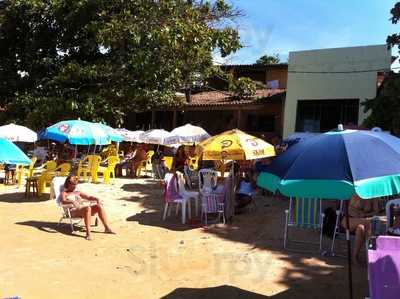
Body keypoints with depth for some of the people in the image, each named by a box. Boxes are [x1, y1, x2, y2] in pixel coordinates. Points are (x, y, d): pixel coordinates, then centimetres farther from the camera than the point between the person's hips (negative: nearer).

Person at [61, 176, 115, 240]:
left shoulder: (78, 192, 30)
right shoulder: (64, 193, 13)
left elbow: (88, 197, 20)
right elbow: (63, 201, -9)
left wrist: (96, 199, -2)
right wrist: (72, 202, -31)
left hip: (84, 208, 6)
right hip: (73, 211, -6)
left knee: (99, 206, -21)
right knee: (88, 208, -38)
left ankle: (107, 228, -21)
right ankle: (88, 232, -43)